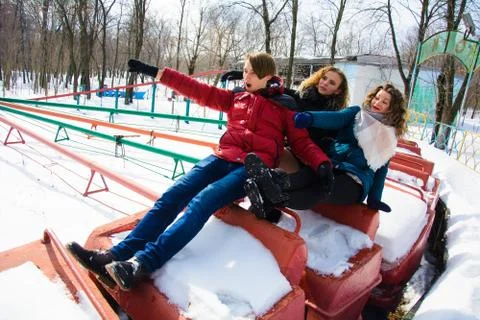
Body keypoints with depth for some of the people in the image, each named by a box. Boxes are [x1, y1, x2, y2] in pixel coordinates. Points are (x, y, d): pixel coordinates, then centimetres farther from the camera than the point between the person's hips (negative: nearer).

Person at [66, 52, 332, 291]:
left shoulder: (285, 107, 12)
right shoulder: (237, 98, 22)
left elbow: (303, 143, 6)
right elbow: (199, 90, 19)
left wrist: (322, 164, -16)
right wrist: (155, 72, 15)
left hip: (253, 168, -4)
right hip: (222, 158, 5)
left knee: (202, 202, -30)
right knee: (173, 195, -18)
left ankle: (142, 264, -40)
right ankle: (117, 256, -25)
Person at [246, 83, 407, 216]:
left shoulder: (389, 138, 19)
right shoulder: (357, 113, 14)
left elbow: (381, 169, 20)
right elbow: (335, 118, -7)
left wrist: (375, 200, 8)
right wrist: (309, 117, -29)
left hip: (356, 181, -1)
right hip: (331, 165, 1)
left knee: (324, 189, -37)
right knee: (309, 177, -37)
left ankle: (275, 200, -61)